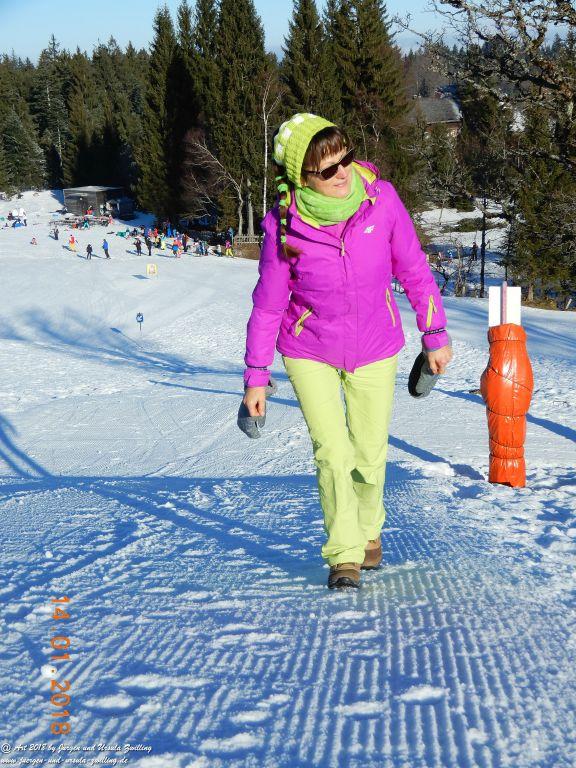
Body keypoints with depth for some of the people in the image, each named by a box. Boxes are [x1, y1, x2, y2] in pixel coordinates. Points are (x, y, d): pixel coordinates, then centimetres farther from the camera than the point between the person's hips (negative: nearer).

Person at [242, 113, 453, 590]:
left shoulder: (381, 199, -18)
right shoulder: (284, 224, -20)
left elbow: (414, 269, -4)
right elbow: (269, 304, -9)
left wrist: (435, 335, 2)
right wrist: (256, 376, -4)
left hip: (374, 351, 2)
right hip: (310, 353, -1)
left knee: (370, 455, 10)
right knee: (333, 452, -15)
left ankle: (368, 530, 41)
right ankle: (344, 556, 3)